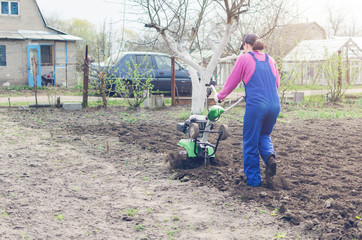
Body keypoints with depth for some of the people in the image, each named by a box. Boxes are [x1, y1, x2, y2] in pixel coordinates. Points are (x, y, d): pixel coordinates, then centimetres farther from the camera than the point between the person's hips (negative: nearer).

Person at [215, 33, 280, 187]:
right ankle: (269, 156, -4)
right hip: (274, 104, 6)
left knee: (250, 142, 7)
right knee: (264, 134, 26)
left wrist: (219, 96, 21)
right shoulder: (270, 59, 16)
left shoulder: (244, 58, 2)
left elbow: (232, 82, 6)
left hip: (255, 105, -5)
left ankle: (253, 179, 13)